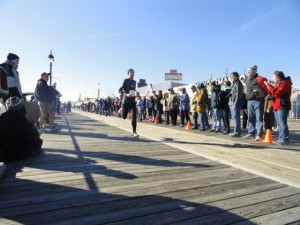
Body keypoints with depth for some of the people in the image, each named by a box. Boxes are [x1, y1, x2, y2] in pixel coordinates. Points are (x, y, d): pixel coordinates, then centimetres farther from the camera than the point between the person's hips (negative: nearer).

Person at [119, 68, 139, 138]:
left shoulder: (134, 82, 14)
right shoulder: (125, 81, -3)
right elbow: (120, 90, -9)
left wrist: (135, 94, 4)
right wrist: (126, 94, -24)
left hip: (132, 101, 4)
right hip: (125, 101, -4)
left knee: (134, 117, -10)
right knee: (124, 117, 3)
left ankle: (134, 132, -9)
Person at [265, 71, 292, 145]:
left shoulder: (285, 84, -11)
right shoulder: (280, 84, 21)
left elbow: (276, 93, -19)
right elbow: (275, 92, 21)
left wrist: (269, 86, -12)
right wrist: (270, 86, 9)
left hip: (282, 107, -10)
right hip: (277, 106, 10)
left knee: (282, 123, -11)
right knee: (279, 123, 11)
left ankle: (285, 139, -9)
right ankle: (281, 138, 16)